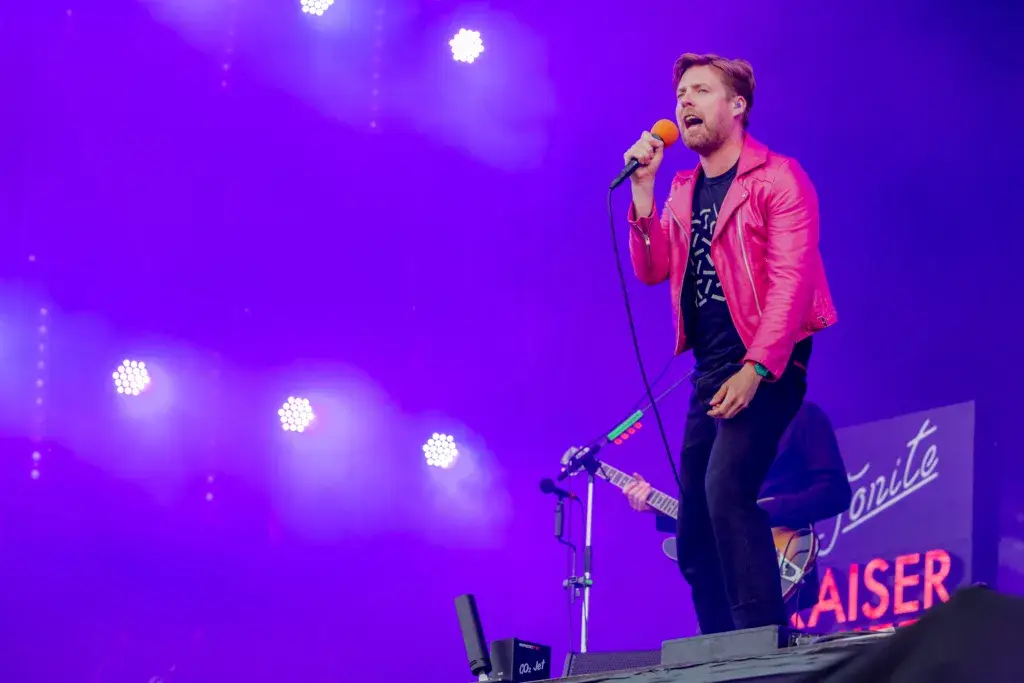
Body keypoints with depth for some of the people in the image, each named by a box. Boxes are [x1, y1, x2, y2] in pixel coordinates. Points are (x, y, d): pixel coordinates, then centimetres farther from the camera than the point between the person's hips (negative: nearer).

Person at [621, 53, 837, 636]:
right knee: (694, 531, 6)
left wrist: (755, 369, -24)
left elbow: (792, 280, -15)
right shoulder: (684, 189, 16)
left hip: (764, 365, -8)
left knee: (727, 490, -27)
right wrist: (643, 185, -3)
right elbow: (653, 268, 6)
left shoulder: (777, 178, -6)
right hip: (710, 370, 8)